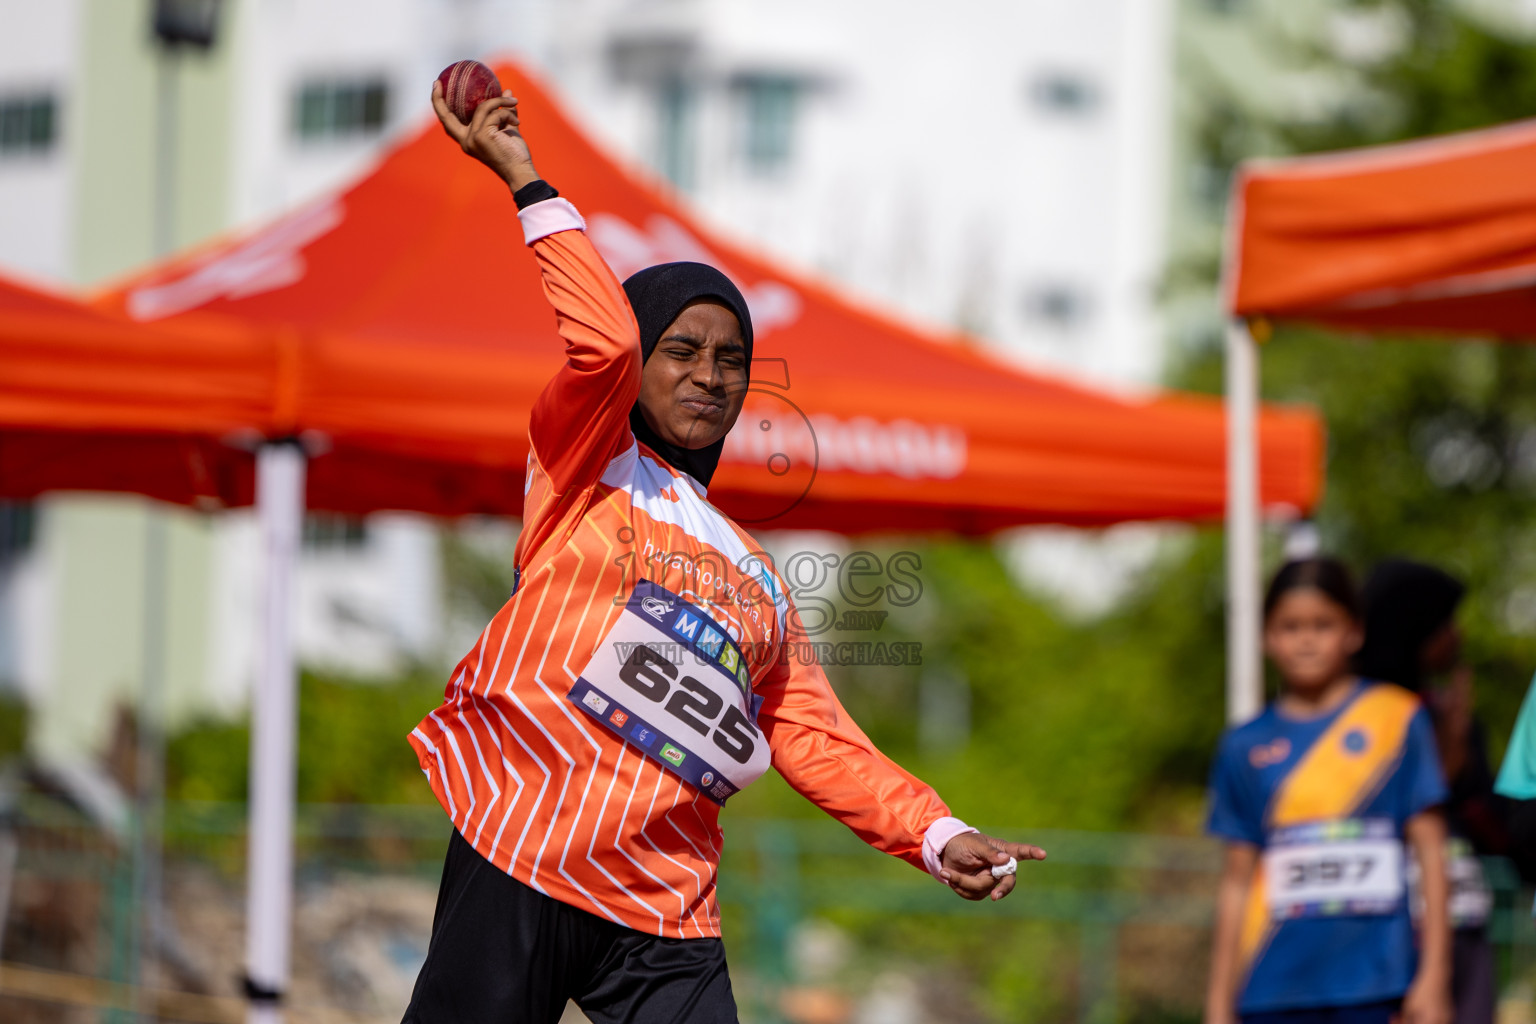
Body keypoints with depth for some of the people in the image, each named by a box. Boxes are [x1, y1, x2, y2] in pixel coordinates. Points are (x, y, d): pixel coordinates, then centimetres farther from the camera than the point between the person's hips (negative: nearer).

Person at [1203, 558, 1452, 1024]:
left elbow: (1430, 850, 3)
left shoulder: (1396, 719, 3)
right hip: (1276, 986, 2)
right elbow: (1238, 880, 12)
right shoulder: (1247, 745, 9)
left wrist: (1433, 976, -3)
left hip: (1373, 984, -2)